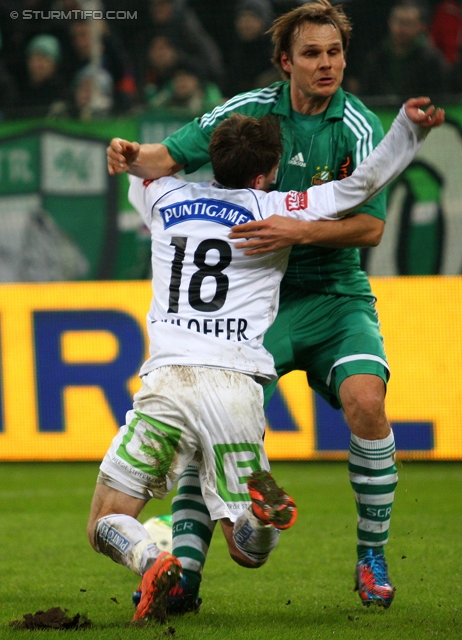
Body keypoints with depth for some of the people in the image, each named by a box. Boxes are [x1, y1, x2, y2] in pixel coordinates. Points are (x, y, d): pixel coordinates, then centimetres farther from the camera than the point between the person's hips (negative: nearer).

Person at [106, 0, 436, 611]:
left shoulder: (359, 126, -8)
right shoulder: (248, 112, -1)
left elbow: (370, 226, -14)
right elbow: (170, 156, 1)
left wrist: (297, 232, -28)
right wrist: (134, 157, -22)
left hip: (336, 296, -2)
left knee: (364, 399, -25)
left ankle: (372, 559, -7)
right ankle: (184, 570, -9)